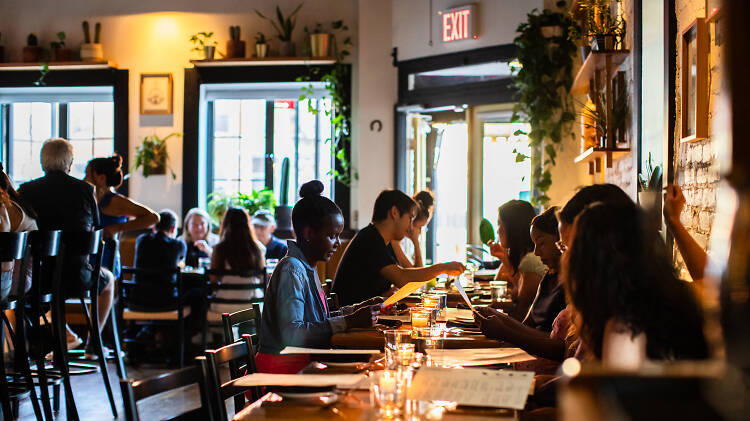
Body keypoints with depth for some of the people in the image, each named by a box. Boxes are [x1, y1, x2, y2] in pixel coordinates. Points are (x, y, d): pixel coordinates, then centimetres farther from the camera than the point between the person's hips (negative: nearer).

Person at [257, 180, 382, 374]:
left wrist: (355, 310, 11)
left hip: (306, 362, 9)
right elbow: (291, 334, -25)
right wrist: (349, 321, -24)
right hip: (286, 368, -9)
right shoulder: (291, 270, -15)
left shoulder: (308, 267, 14)